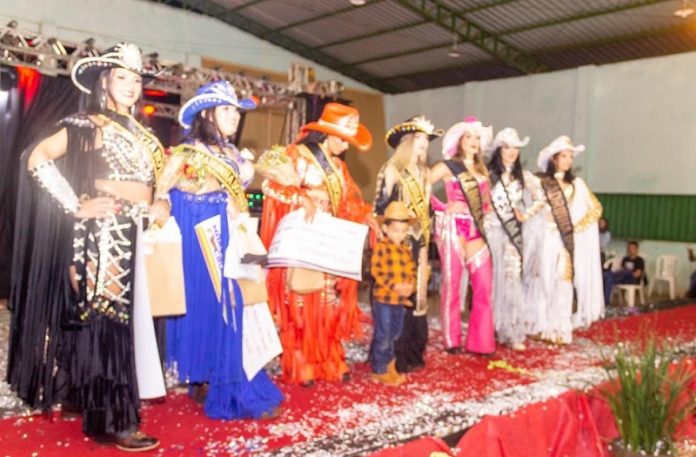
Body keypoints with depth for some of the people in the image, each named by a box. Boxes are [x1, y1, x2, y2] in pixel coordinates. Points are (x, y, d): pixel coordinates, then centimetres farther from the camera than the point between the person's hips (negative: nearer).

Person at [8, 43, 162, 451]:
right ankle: (112, 418, 0)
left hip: (136, 235, 7)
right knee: (104, 319, -5)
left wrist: (158, 208, 6)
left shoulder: (142, 135, 17)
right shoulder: (87, 126, -4)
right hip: (102, 234, -7)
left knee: (123, 319, 12)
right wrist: (76, 206, -16)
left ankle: (105, 405, 24)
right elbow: (37, 159, -14)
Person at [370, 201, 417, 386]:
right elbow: (376, 271, -18)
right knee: (382, 335, 2)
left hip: (400, 299, 7)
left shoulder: (406, 249, 9)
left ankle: (388, 364, 36)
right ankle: (380, 371, 14)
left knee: (394, 334, 19)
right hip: (383, 298, -7)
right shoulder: (381, 247, -12)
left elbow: (412, 271, 12)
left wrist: (410, 286, -6)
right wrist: (394, 285, -21)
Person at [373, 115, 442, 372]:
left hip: (418, 241, 7)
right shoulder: (392, 171, -7)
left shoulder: (423, 174, 16)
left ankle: (413, 353, 18)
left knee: (417, 295, 9)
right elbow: (381, 207, -11)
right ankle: (396, 357, 2)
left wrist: (426, 237, 17)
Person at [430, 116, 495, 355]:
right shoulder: (447, 167, 0)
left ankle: (481, 342, 9)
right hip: (453, 228, -5)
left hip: (476, 230, 6)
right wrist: (443, 208, -9)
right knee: (452, 284, 1)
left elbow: (486, 199, 25)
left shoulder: (482, 170, 18)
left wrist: (486, 214, 6)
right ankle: (452, 341, 12)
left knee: (484, 285, 0)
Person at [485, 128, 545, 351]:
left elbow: (540, 199, 13)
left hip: (517, 236, 2)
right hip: (494, 234, -2)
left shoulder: (524, 176, 10)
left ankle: (514, 332, 9)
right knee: (497, 281, 0)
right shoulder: (488, 175, 0)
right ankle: (495, 330, 9)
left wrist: (526, 216, 1)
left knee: (515, 279, 2)